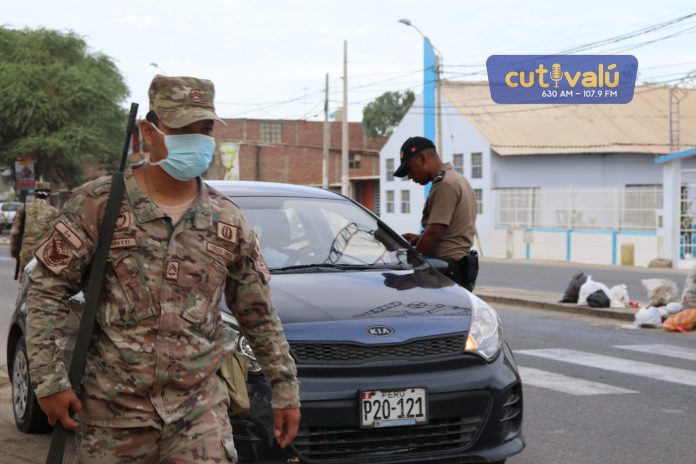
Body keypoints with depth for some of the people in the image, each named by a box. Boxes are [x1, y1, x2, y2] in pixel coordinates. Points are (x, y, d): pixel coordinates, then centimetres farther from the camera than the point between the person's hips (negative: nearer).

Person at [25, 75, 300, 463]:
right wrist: (50, 379, -12)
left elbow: (259, 315, 13)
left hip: (200, 411, 2)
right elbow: (49, 289, -4)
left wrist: (286, 388, 11)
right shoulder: (99, 204, -4)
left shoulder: (228, 220, 6)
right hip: (114, 414, -2)